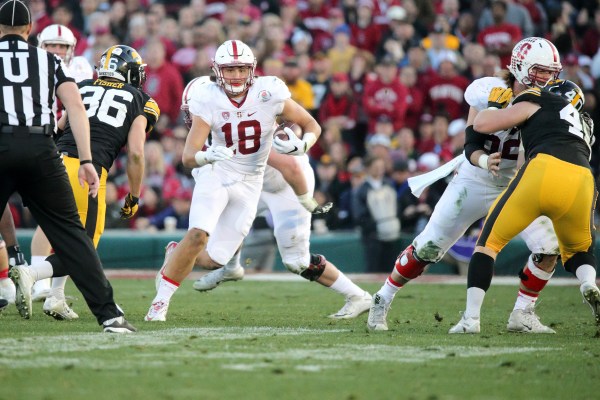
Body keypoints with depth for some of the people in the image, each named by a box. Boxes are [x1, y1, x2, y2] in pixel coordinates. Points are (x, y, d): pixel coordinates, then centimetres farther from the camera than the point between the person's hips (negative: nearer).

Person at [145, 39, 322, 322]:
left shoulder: (269, 93, -16)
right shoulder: (208, 99, -16)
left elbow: (312, 126, -4)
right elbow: (188, 156, -21)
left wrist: (301, 146, -26)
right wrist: (206, 156, -44)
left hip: (248, 184, 2)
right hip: (216, 174, -2)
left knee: (214, 259, -2)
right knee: (198, 234, -26)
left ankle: (177, 256, 32)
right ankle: (161, 301, -13)